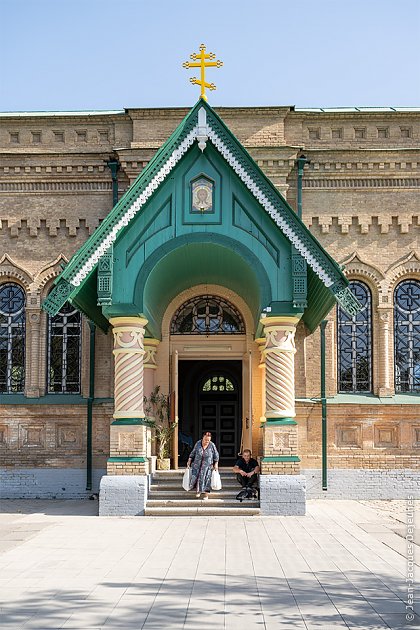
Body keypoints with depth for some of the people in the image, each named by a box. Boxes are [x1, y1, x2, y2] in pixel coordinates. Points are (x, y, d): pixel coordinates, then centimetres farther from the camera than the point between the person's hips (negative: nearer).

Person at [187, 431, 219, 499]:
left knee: (206, 479, -2)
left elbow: (216, 456, 0)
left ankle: (206, 494, 9)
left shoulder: (212, 445, -9)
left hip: (207, 466, -1)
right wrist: (189, 461, 3)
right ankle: (198, 491, 21)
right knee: (195, 477, -2)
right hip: (197, 464, 1)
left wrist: (216, 464, -4)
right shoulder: (198, 443, -5)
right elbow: (193, 453, 6)